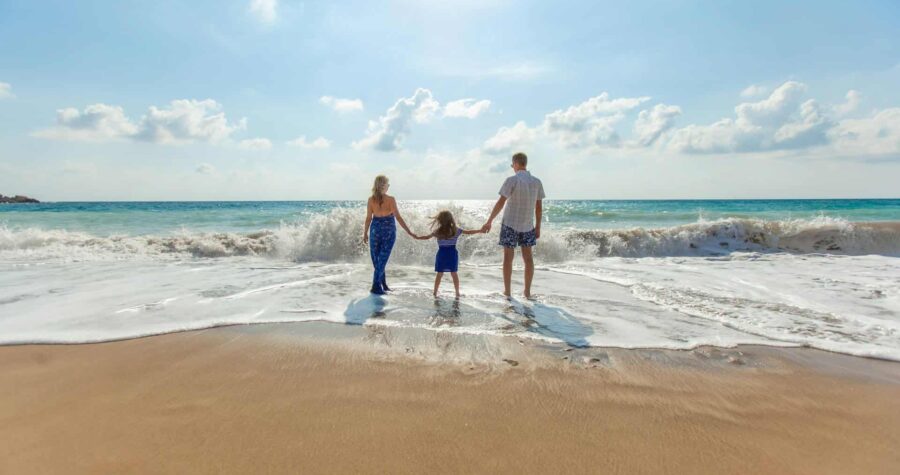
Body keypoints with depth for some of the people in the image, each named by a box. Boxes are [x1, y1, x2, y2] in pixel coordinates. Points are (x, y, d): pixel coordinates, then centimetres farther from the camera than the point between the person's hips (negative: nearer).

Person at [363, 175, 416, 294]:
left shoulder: (371, 199, -3)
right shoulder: (391, 199, -12)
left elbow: (368, 218, 0)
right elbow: (398, 217, -14)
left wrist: (365, 233, 11)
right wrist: (409, 232, -11)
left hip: (375, 229, 3)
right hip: (388, 230, -2)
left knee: (376, 258, 14)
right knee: (382, 258, 3)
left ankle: (383, 284, 22)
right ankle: (376, 286, 1)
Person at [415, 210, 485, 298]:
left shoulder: (437, 231, -3)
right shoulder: (456, 230, -3)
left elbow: (427, 237, 7)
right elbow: (469, 232, 2)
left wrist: (417, 237, 23)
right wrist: (480, 230, 12)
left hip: (441, 254, 0)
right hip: (452, 254, 0)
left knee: (439, 274, 9)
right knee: (454, 273, 7)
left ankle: (435, 292, 13)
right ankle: (457, 293, 11)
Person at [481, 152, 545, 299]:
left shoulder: (512, 180, -12)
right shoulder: (537, 182, 1)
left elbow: (500, 203, -15)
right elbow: (538, 207, 4)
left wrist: (489, 222, -9)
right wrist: (538, 227, 12)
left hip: (510, 224, -4)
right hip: (528, 225, 4)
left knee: (508, 257, 5)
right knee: (528, 257, 11)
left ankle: (507, 291, 11)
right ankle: (527, 291, 14)